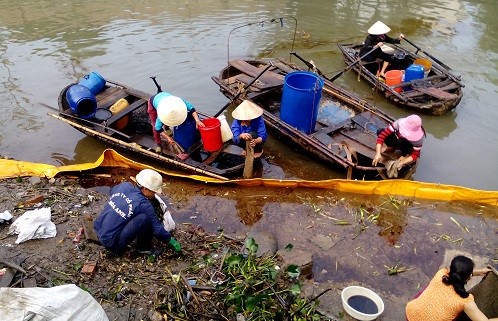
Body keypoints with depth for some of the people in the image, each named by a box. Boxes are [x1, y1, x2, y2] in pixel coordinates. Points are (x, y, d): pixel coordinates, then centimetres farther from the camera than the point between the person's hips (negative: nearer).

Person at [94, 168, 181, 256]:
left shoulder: (124, 185, -1)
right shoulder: (143, 205, -19)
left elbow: (112, 191, 26)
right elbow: (157, 230, -10)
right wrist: (171, 241, 5)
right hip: (112, 243, -8)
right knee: (145, 218, -19)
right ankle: (144, 248, 3)